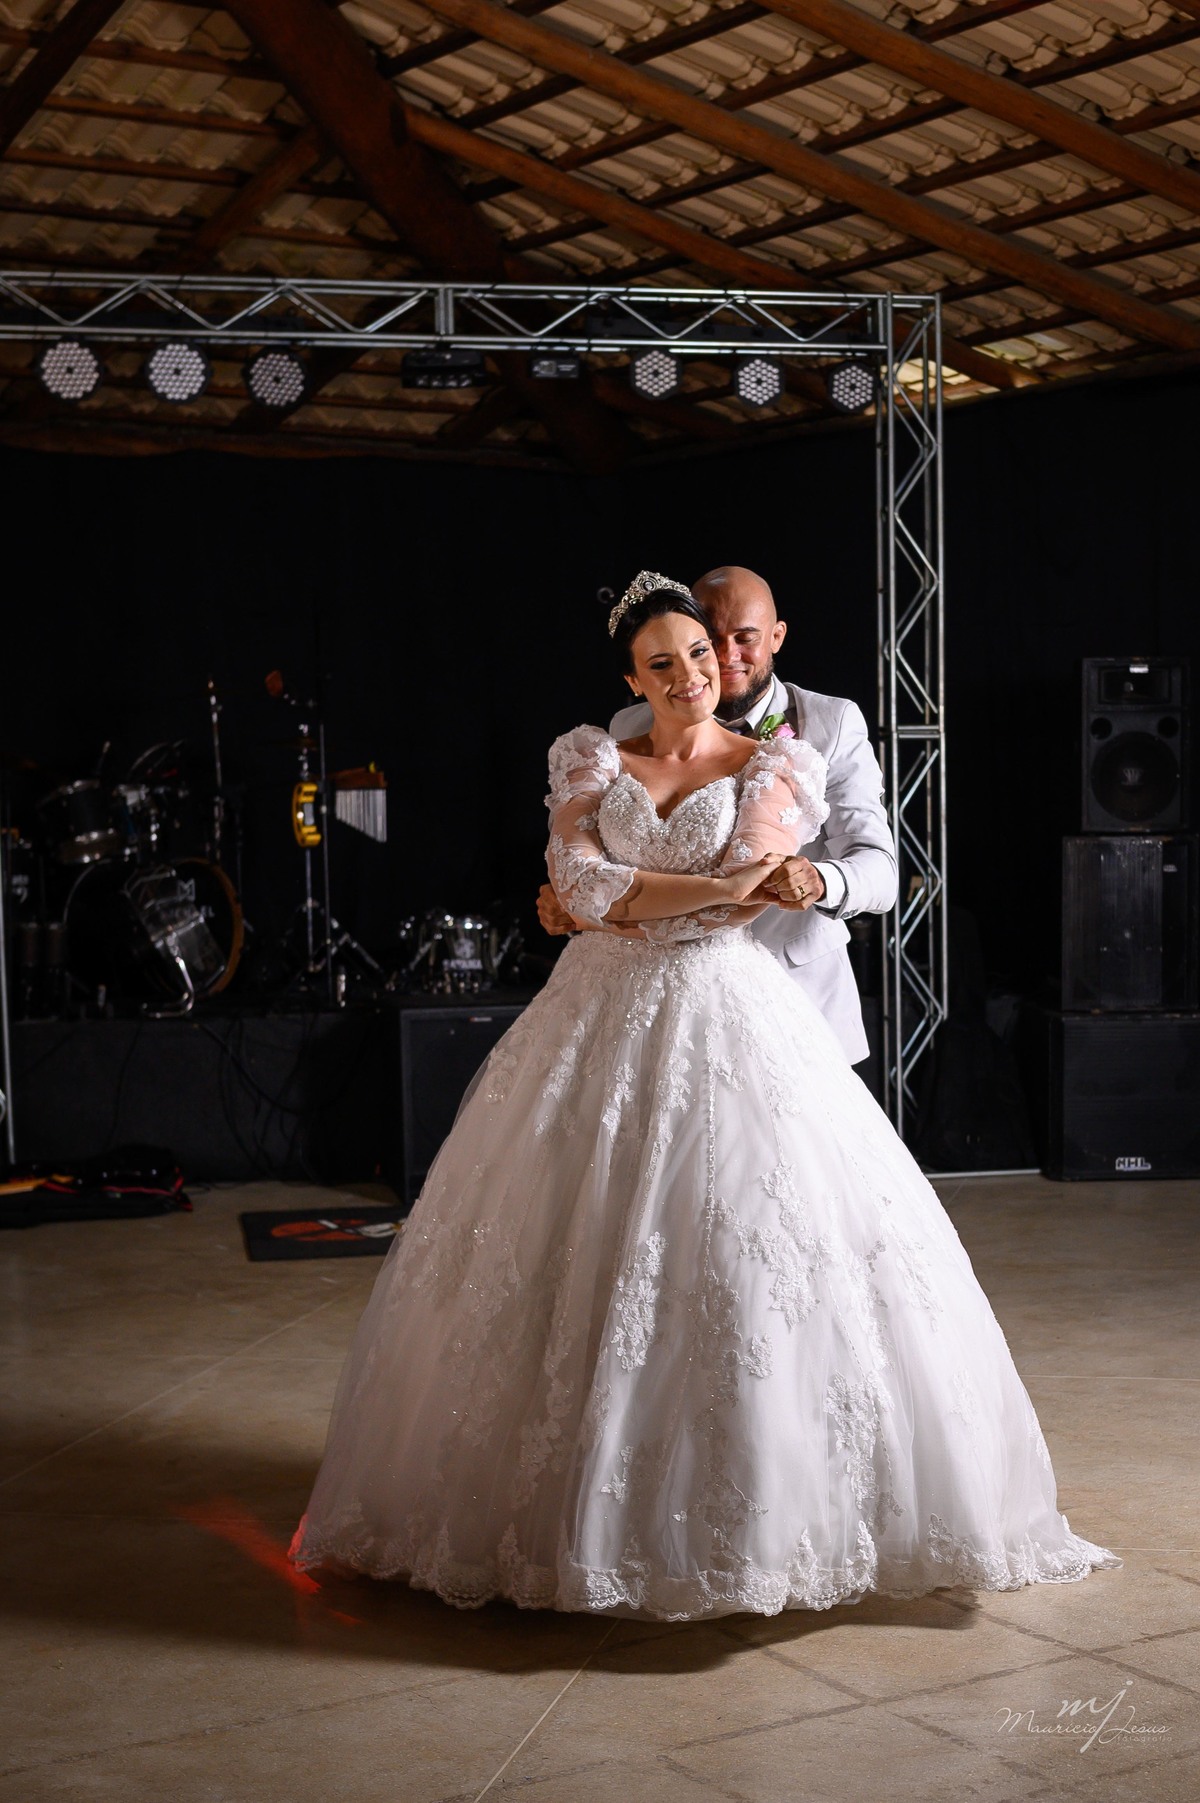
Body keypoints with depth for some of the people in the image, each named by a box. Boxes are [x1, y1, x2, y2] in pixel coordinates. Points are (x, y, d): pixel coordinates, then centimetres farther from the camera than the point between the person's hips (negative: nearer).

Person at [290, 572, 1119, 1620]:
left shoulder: (773, 767, 6)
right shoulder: (593, 765, 11)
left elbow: (748, 903, -8)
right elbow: (578, 885, -4)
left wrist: (623, 900, -5)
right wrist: (715, 888, -8)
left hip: (728, 1022, -2)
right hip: (601, 1024, 2)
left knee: (741, 1250, -8)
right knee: (580, 1251, 0)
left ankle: (752, 1511, 2)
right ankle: (580, 1491, 11)